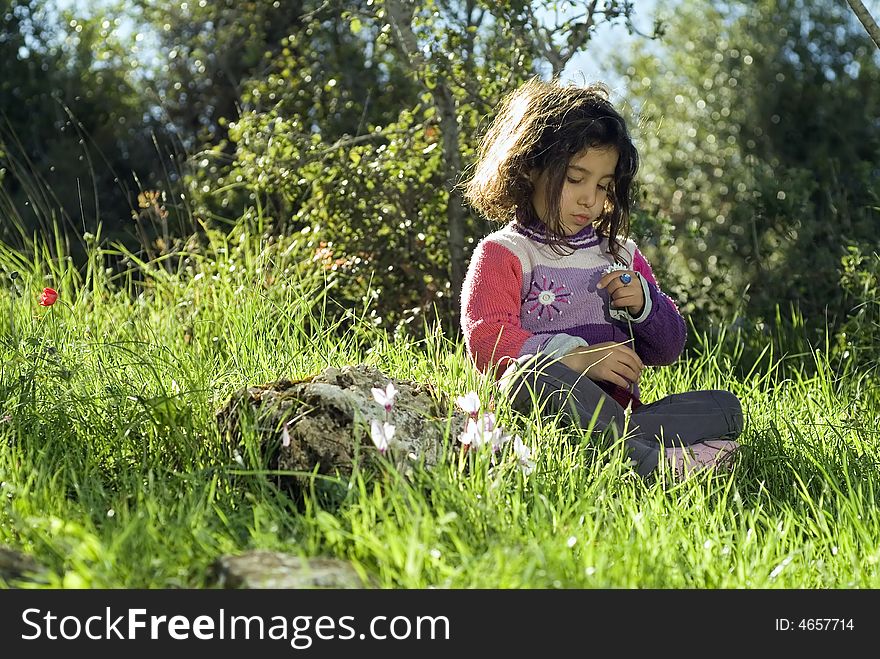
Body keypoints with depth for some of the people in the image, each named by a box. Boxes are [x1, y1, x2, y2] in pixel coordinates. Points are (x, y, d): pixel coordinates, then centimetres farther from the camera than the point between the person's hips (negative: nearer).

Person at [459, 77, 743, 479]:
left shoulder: (621, 255, 23)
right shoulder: (502, 254, 6)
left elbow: (668, 350, 25)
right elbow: (487, 342, -10)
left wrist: (644, 303, 3)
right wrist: (579, 358, -20)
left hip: (617, 413, 6)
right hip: (543, 410, -5)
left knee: (724, 407, -13)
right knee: (528, 374, -37)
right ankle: (651, 462, -46)